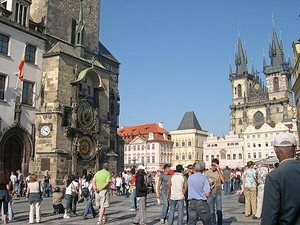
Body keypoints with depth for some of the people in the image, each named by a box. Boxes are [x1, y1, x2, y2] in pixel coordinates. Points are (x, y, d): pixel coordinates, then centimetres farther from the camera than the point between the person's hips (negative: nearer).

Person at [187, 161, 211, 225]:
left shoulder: (189, 178, 2)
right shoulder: (204, 178, -11)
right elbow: (207, 194, -14)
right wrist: (210, 190, 6)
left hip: (191, 202, 4)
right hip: (201, 203, -4)